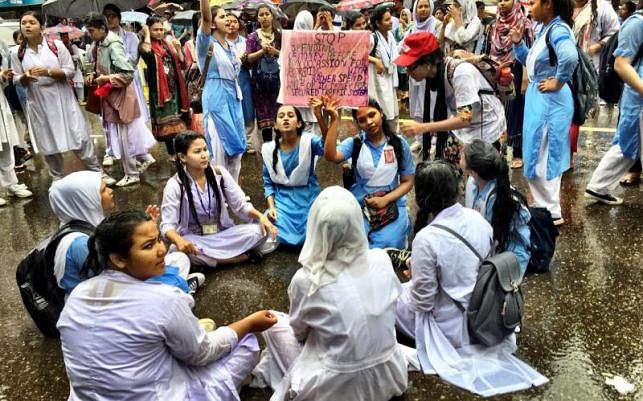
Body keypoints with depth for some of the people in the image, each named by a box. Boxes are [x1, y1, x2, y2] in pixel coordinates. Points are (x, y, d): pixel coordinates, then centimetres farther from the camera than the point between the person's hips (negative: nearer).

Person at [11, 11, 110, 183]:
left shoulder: (57, 45, -5)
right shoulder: (16, 52, 1)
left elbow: (70, 71, -7)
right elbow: (16, 80, 6)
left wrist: (48, 72, -21)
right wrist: (25, 77, -17)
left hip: (62, 100, -2)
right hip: (39, 104, 2)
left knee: (79, 137, 2)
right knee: (48, 143, 11)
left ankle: (98, 172, 15)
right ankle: (58, 179, 26)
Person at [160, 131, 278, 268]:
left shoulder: (220, 174, -5)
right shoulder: (174, 185, -13)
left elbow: (241, 205, -1)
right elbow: (167, 225, -17)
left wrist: (260, 216, -22)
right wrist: (179, 240, -41)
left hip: (223, 233, 1)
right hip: (194, 239, -1)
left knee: (257, 231, -22)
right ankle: (245, 255, -22)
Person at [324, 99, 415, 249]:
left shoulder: (399, 144, 0)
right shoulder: (354, 143, -1)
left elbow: (407, 182, 4)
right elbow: (331, 156, -22)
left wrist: (385, 200, -11)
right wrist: (334, 120, -24)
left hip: (391, 203, 0)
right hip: (360, 205, 0)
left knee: (385, 244, -24)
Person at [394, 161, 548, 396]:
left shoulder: (426, 239, -29)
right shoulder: (477, 218, -9)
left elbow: (423, 301, -21)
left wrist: (415, 274, -1)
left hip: (453, 327, -7)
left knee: (394, 296, 14)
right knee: (409, 287, 25)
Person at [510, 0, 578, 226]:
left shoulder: (558, 30, -19)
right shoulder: (544, 30, 9)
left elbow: (570, 57, -39)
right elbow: (529, 61, 19)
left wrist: (558, 82, -25)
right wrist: (518, 43, 3)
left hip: (550, 101, -10)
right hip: (538, 99, 10)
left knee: (539, 157, -2)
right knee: (539, 155, 19)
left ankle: (552, 213, 11)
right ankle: (545, 205, 33)